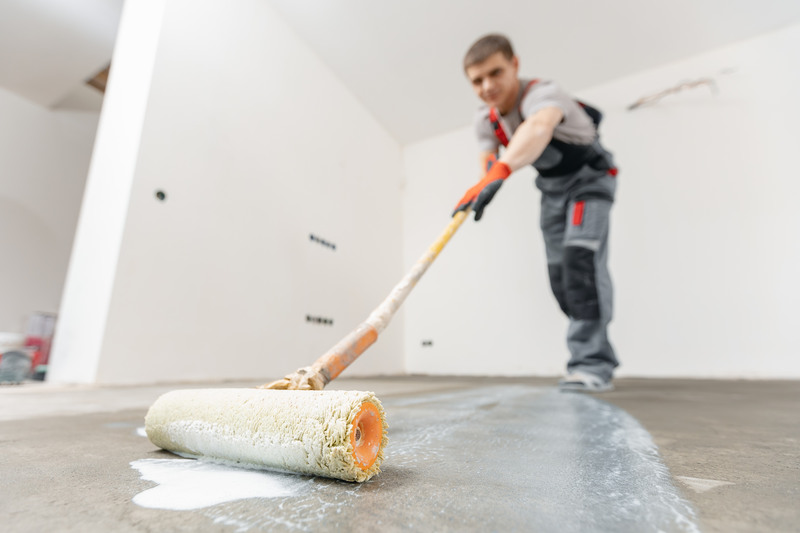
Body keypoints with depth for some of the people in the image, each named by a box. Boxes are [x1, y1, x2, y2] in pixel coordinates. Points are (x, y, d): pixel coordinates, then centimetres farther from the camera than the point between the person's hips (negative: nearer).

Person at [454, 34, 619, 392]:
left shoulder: (542, 94, -34)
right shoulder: (485, 117, -11)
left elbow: (539, 127, -57)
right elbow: (488, 158, -7)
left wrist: (500, 172, -74)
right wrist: (485, 182, -30)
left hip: (589, 178, -6)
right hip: (552, 187, 7)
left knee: (580, 256, -29)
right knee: (559, 273, 4)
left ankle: (592, 364, -24)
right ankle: (598, 357, 20)